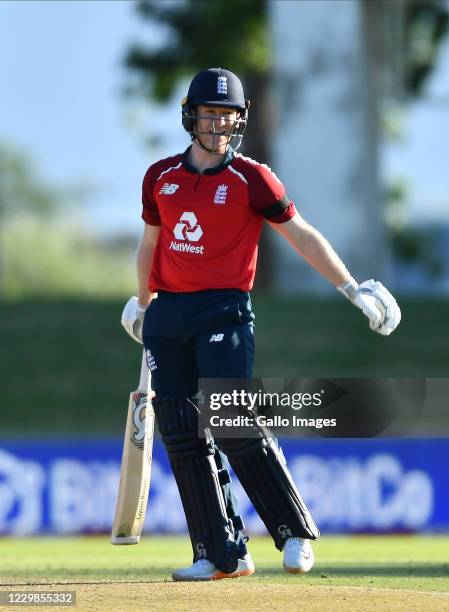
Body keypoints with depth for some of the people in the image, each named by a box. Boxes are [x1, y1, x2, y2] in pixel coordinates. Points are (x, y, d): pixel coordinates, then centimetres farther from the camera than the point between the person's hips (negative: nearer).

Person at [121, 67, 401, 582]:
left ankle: (296, 533, -4)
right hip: (167, 314, 5)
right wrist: (142, 303, 33)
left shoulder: (252, 178, -2)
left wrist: (352, 289, -8)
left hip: (223, 312, -5)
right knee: (182, 436, 0)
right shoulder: (160, 177, 10)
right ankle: (222, 555, 4)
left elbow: (302, 235, -2)